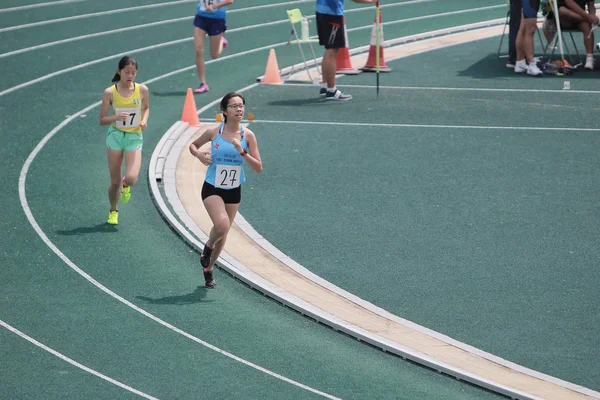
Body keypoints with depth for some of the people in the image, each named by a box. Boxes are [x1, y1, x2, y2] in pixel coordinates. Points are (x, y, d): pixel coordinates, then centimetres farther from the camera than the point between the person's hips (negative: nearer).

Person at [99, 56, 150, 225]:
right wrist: (117, 117, -23)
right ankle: (113, 211, 32)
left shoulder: (142, 89, -5)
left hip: (134, 137, 0)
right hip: (115, 136, 0)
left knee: (131, 179, -18)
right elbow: (102, 120, -4)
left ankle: (125, 186, 20)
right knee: (115, 181, 5)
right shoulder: (110, 92, -9)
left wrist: (144, 120, -6)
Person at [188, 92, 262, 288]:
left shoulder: (248, 135, -6)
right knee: (222, 224, -27)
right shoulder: (214, 132, -9)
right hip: (212, 189, -3)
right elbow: (193, 145, 10)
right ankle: (208, 246, 7)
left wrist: (242, 152, -22)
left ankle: (208, 269, 36)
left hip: (234, 191, 3)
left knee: (223, 234, 13)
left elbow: (258, 168, -7)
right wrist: (199, 154, -13)